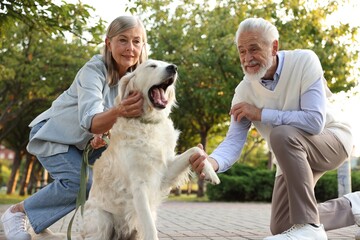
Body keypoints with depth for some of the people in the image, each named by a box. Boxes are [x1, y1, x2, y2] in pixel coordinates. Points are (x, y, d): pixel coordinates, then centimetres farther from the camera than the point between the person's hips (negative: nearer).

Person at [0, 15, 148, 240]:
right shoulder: (94, 70, -29)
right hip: (53, 134, -6)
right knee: (80, 181, -26)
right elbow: (90, 120, -43)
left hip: (84, 141, 7)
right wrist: (119, 112, -64)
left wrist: (102, 136, -26)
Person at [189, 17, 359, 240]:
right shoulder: (244, 91, -14)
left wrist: (260, 113, -31)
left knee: (282, 134, -37)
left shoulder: (304, 61, -26)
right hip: (295, 155, 6)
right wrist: (212, 162, -43)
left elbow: (315, 122, -35)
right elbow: (234, 141, -20)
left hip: (332, 138, -6)